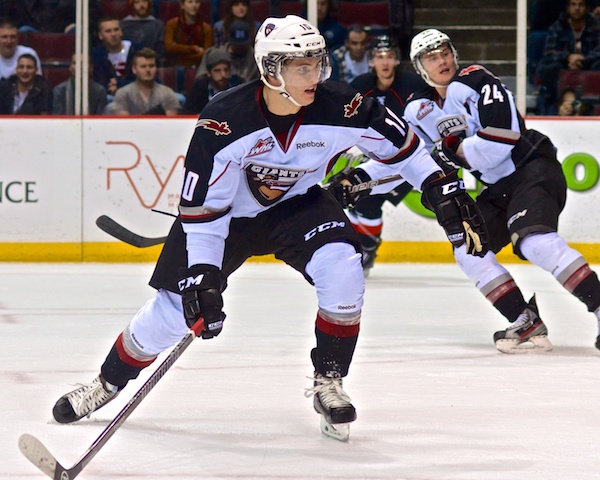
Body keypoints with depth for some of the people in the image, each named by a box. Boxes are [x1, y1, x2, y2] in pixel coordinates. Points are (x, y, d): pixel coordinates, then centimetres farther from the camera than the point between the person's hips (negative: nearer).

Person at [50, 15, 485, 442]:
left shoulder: (340, 107, -25)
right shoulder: (222, 122, -31)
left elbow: (400, 143, -6)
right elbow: (201, 207, -24)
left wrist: (442, 189, -6)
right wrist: (202, 274, -28)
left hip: (298, 204, 2)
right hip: (228, 212, -2)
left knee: (342, 270, -26)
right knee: (176, 306, -2)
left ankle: (329, 382, -6)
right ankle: (108, 383, 23)